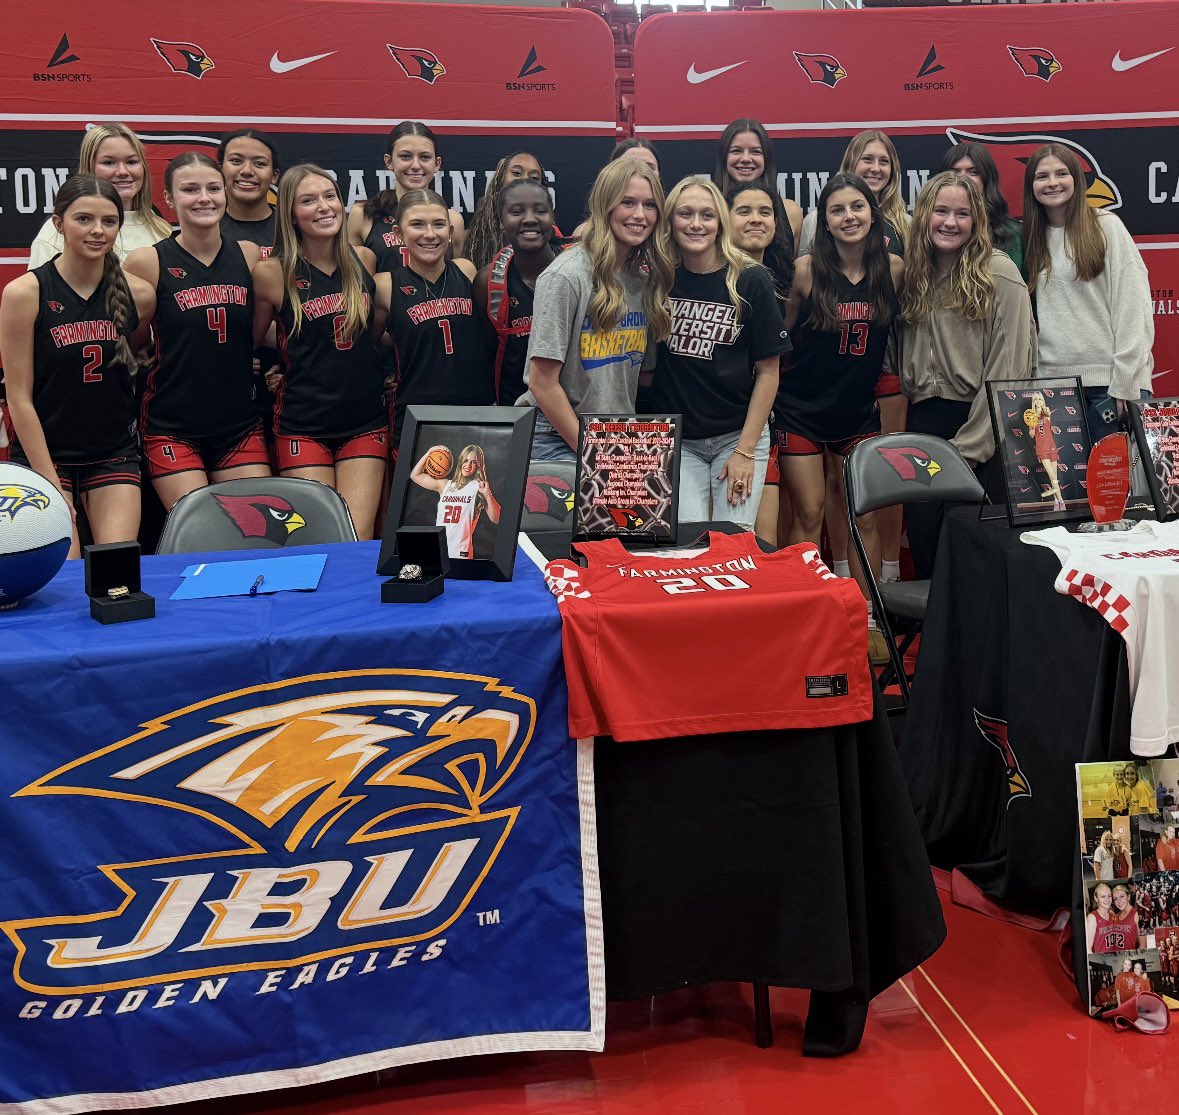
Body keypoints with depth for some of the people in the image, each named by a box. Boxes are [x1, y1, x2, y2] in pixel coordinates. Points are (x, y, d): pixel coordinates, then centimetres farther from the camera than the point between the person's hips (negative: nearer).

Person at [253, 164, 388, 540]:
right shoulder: (273, 273, -7)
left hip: (365, 418, 3)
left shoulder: (364, 260, 4)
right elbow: (251, 342, 5)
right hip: (304, 423, -2)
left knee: (357, 542, -4)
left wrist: (388, 306, 6)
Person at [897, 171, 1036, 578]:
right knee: (923, 543, 3)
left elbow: (1009, 369, -11)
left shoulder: (999, 275, -5)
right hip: (925, 422, 5)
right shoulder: (914, 276, 11)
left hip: (982, 425, -4)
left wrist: (968, 447, -14)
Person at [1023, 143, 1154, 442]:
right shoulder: (1032, 237, 14)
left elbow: (1132, 306, -5)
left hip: (1108, 382, -4)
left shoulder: (1106, 226, 1)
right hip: (1052, 381, 4)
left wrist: (1124, 383, -12)